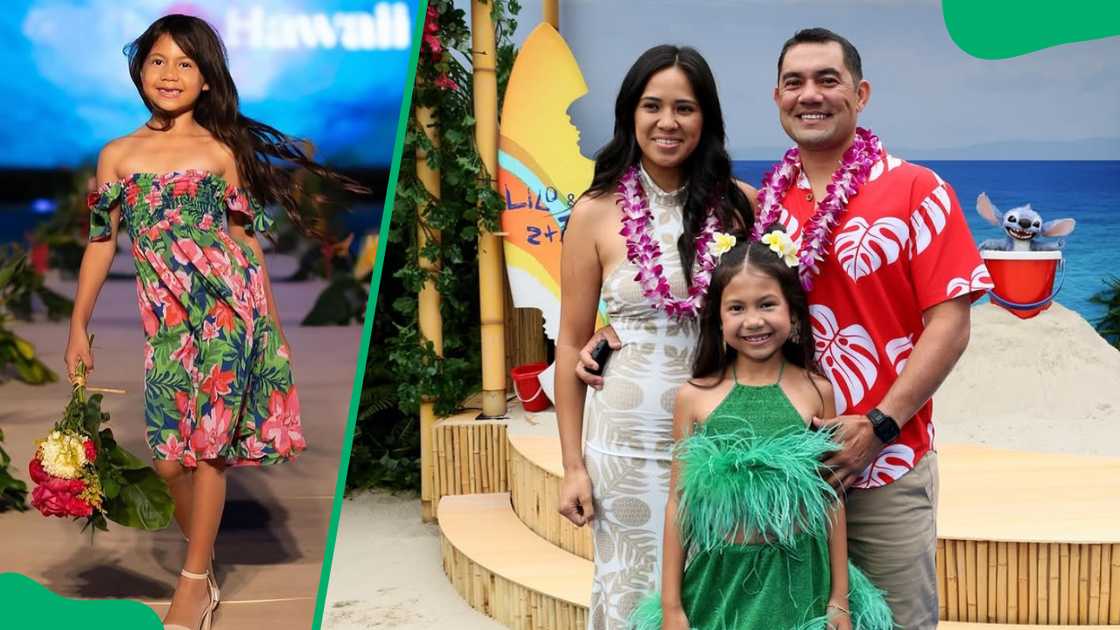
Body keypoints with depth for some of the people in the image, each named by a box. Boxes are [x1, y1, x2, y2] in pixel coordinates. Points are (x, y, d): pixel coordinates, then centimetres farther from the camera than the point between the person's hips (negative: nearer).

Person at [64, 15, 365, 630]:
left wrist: (271, 320, 9)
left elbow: (247, 237, 7)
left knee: (209, 443, -4)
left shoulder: (220, 151, 3)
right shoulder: (118, 155, 10)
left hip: (228, 305, -3)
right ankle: (202, 566, 22)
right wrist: (78, 328, 12)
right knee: (168, 457, 1)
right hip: (166, 321, 3)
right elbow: (101, 240, 12)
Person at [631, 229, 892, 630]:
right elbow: (680, 502, 2)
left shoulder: (816, 391, -1)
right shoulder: (695, 397, -2)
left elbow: (831, 500, 3)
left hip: (800, 577, 0)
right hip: (720, 576, 0)